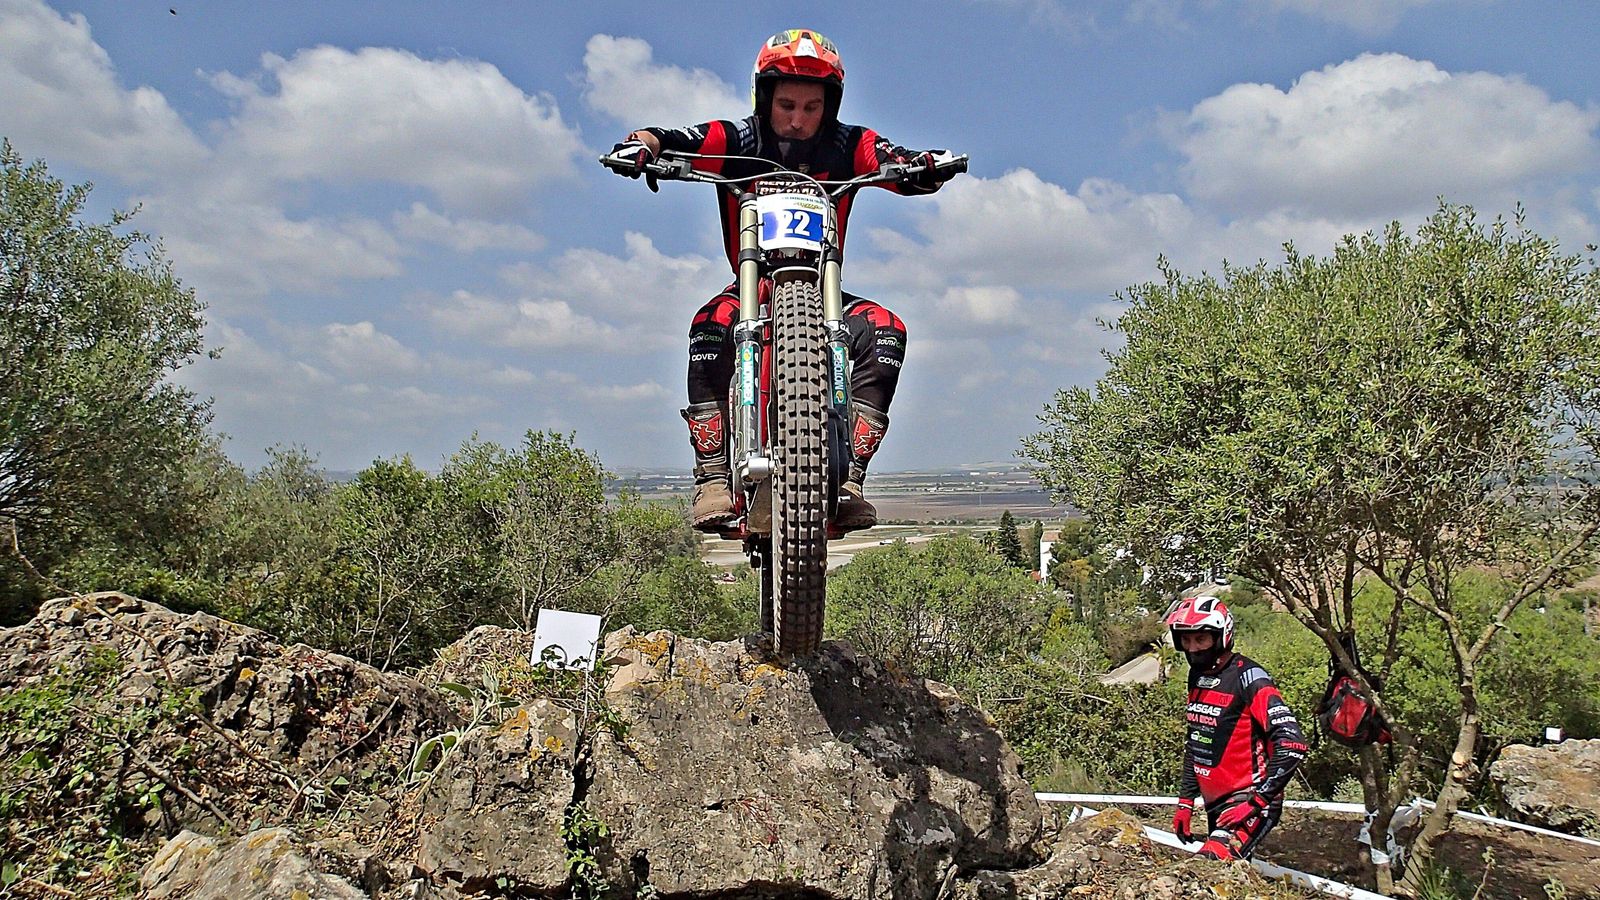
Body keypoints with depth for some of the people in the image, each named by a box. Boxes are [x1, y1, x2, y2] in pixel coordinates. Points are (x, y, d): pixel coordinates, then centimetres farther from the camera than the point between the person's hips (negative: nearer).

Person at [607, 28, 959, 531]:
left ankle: (849, 476, -31)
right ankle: (712, 478, -34)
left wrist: (926, 166, -38)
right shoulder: (734, 141, -5)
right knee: (711, 326, -34)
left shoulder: (849, 147, -3)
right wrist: (641, 145, -39)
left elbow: (904, 168, -15)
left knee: (885, 330, -27)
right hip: (750, 287, -1)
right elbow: (672, 142, -17)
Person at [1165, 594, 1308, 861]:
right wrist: (1185, 800, 16)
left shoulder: (1248, 678, -17)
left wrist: (1256, 802, -24)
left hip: (1248, 802, -8)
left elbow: (1292, 745, -24)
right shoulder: (1197, 676, 9)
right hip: (1214, 804, 8)